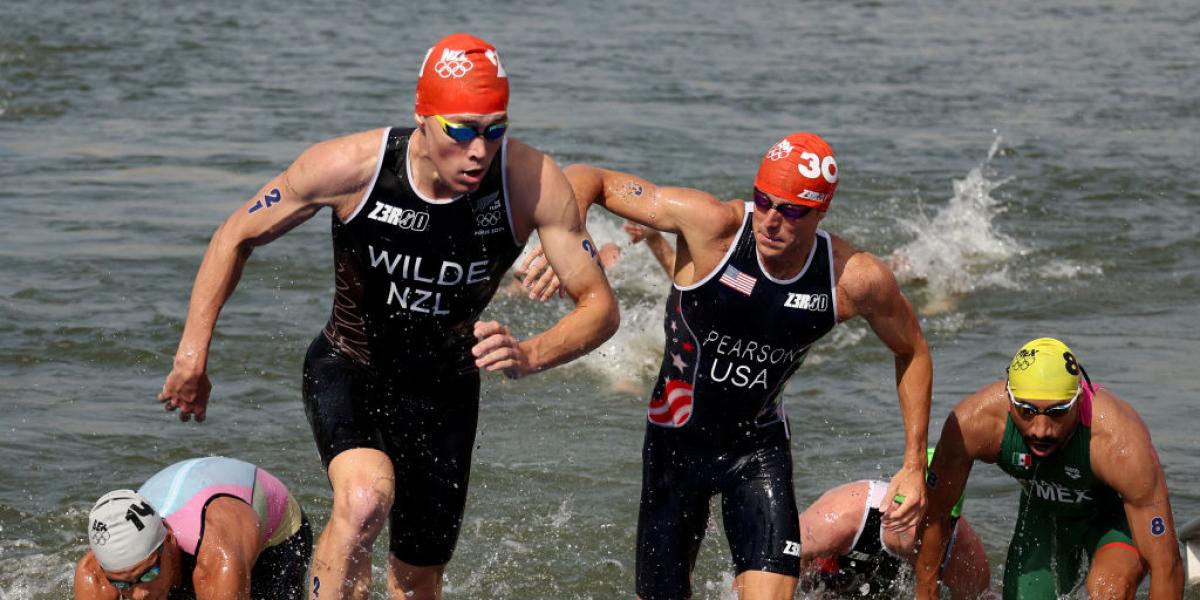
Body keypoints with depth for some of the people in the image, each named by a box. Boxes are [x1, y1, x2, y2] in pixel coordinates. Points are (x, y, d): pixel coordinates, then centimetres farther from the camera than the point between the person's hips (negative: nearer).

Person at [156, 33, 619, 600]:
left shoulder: (532, 182, -24)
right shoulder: (350, 167, -25)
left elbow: (600, 305, -19)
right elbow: (236, 236, -9)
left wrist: (528, 356, -39)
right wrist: (193, 353, -13)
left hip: (445, 391, 3)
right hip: (348, 369, -2)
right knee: (365, 497, -34)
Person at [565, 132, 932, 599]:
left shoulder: (856, 280, -19)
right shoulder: (713, 226, -25)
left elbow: (912, 352, 2)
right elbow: (589, 179, -19)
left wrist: (914, 465, 0)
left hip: (760, 448, 0)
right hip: (676, 441, 0)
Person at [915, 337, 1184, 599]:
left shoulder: (1119, 441, -42)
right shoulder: (973, 422, -34)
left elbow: (1166, 564, -38)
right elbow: (934, 513, -16)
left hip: (1116, 509, -4)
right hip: (1042, 512, 4)